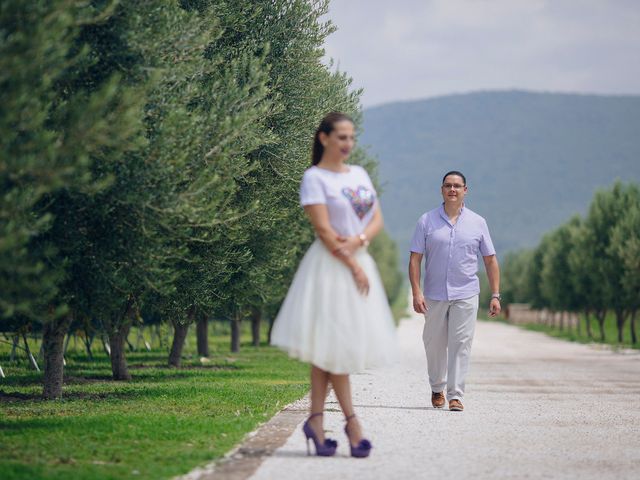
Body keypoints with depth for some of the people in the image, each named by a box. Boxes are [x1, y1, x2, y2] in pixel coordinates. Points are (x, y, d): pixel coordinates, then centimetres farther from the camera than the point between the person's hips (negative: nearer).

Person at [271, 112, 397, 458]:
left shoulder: (359, 175, 14)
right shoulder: (315, 178, -6)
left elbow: (377, 219, 9)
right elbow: (324, 230, -13)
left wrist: (359, 240, -12)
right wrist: (354, 267, -14)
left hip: (359, 261, 6)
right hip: (330, 267, -6)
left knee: (327, 350, 5)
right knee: (333, 344, -5)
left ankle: (316, 420, 6)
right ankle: (351, 422, -2)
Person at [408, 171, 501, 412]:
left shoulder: (477, 223, 7)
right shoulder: (427, 221, 3)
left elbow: (490, 260, 9)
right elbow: (415, 259, 0)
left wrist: (495, 295, 2)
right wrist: (416, 293, -10)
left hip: (466, 295, 0)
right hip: (434, 296, 0)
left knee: (460, 344, -7)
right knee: (434, 345, 9)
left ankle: (455, 395, -6)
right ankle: (437, 388, 30)